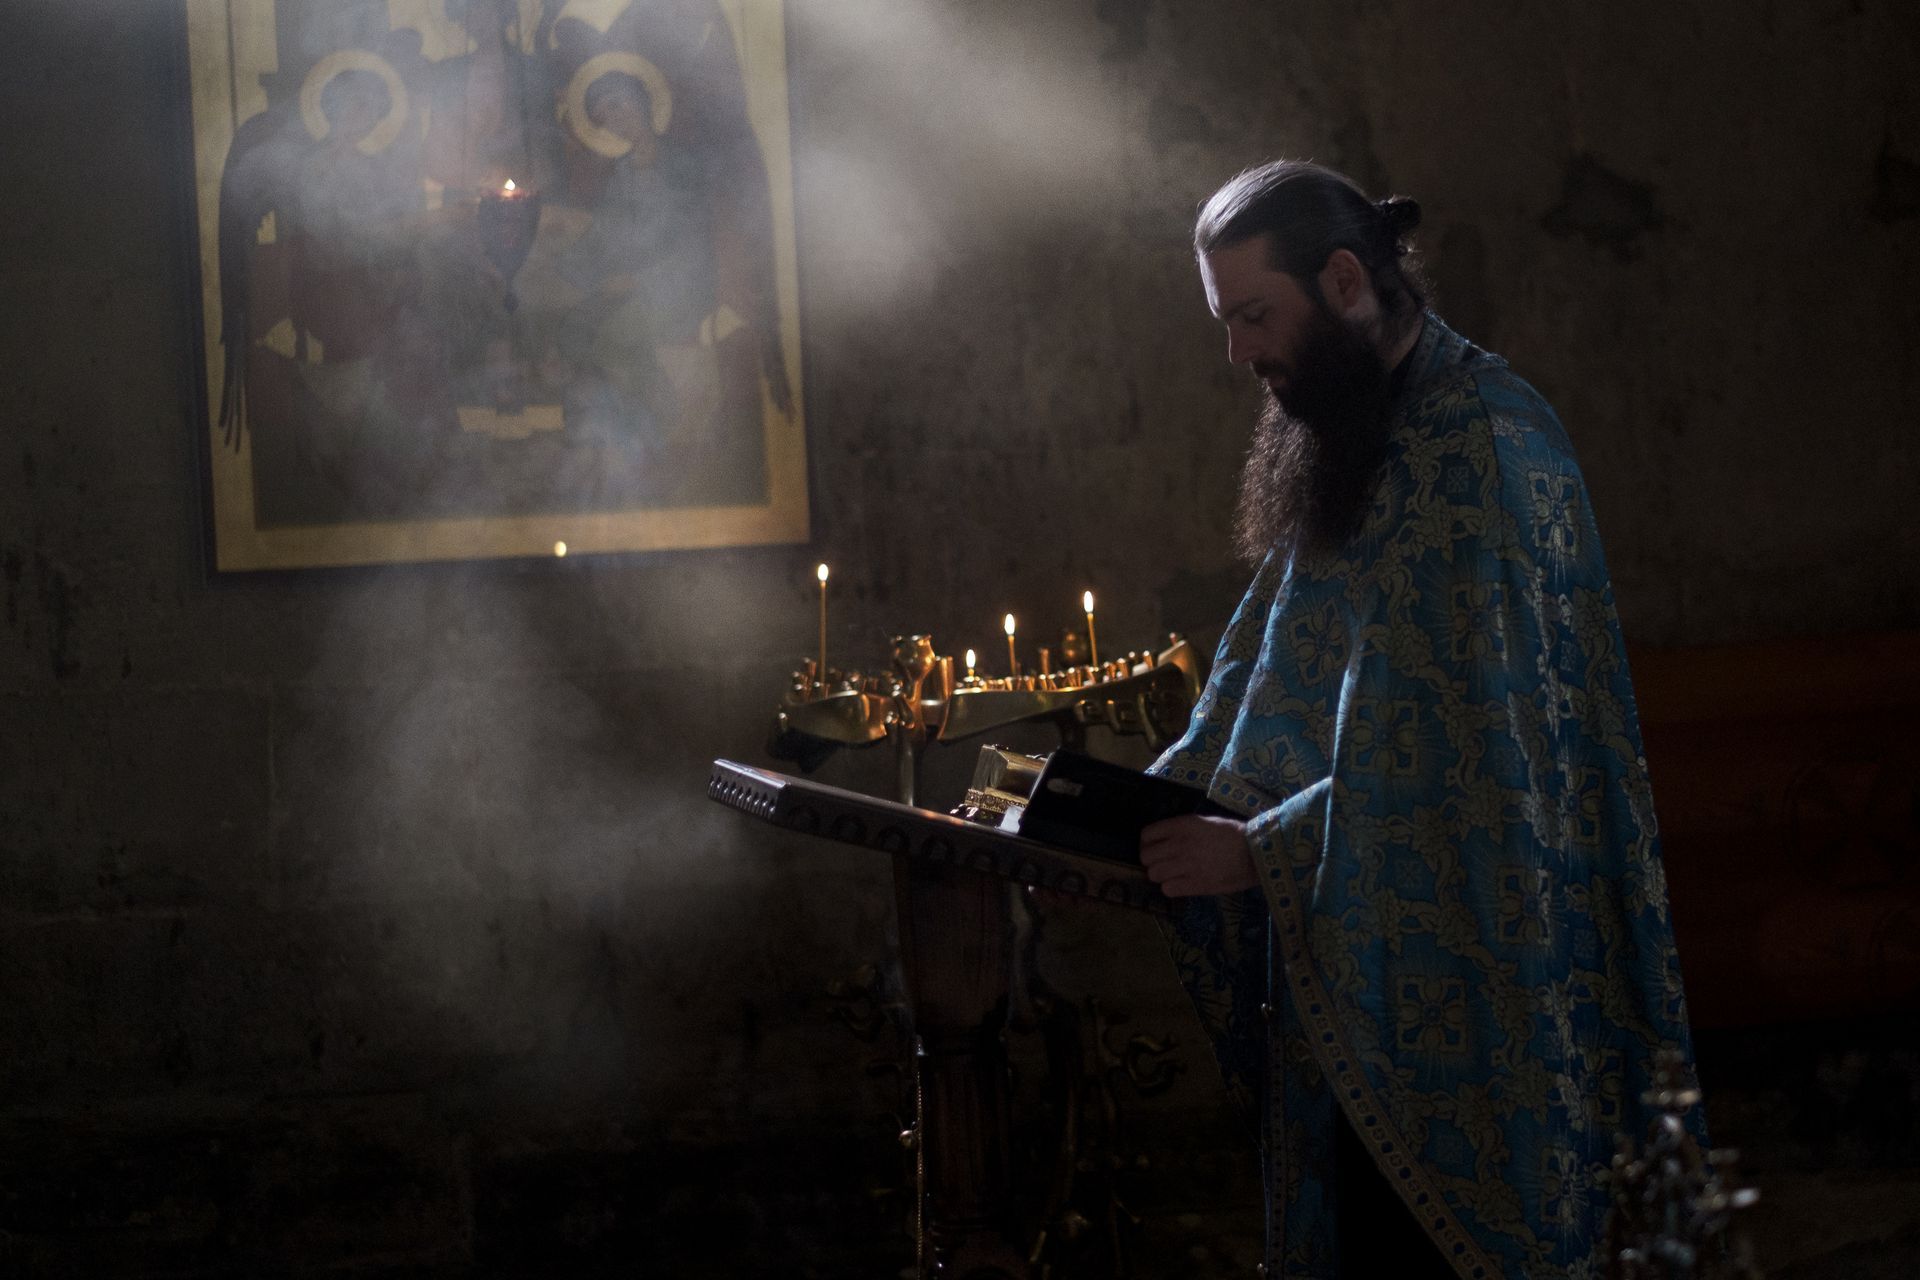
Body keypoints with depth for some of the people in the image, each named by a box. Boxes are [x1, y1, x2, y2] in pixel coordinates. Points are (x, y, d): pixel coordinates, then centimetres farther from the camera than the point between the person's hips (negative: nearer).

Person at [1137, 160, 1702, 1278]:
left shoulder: (1484, 446, -17)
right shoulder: (1344, 439, 12)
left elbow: (1463, 746, -22)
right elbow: (1261, 672, 14)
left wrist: (1257, 850, -21)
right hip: (1357, 967, 8)